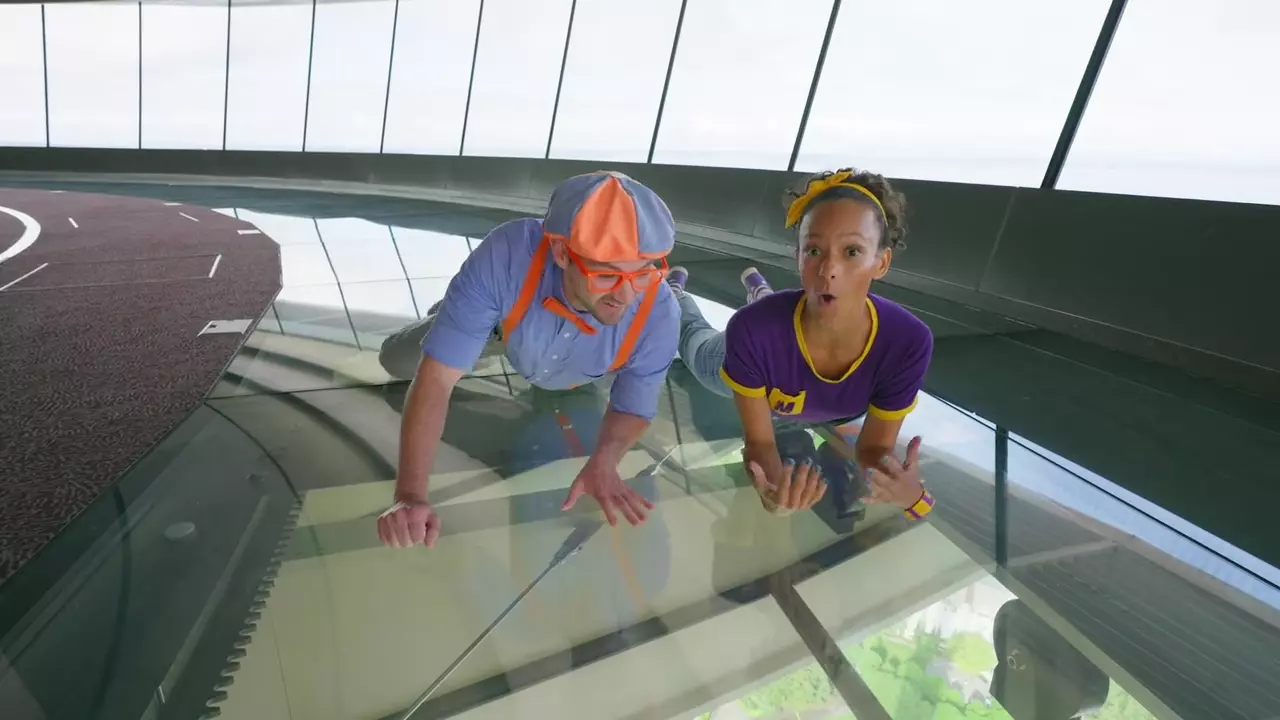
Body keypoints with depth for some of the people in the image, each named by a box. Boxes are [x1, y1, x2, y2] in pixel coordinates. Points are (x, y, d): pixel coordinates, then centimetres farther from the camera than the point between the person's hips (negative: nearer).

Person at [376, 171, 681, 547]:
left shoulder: (658, 315, -43)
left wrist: (603, 461, -46)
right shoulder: (505, 257, -49)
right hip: (507, 328, -1)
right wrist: (410, 496, -51)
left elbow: (633, 408, -25)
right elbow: (436, 378, -44)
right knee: (395, 360, 15)